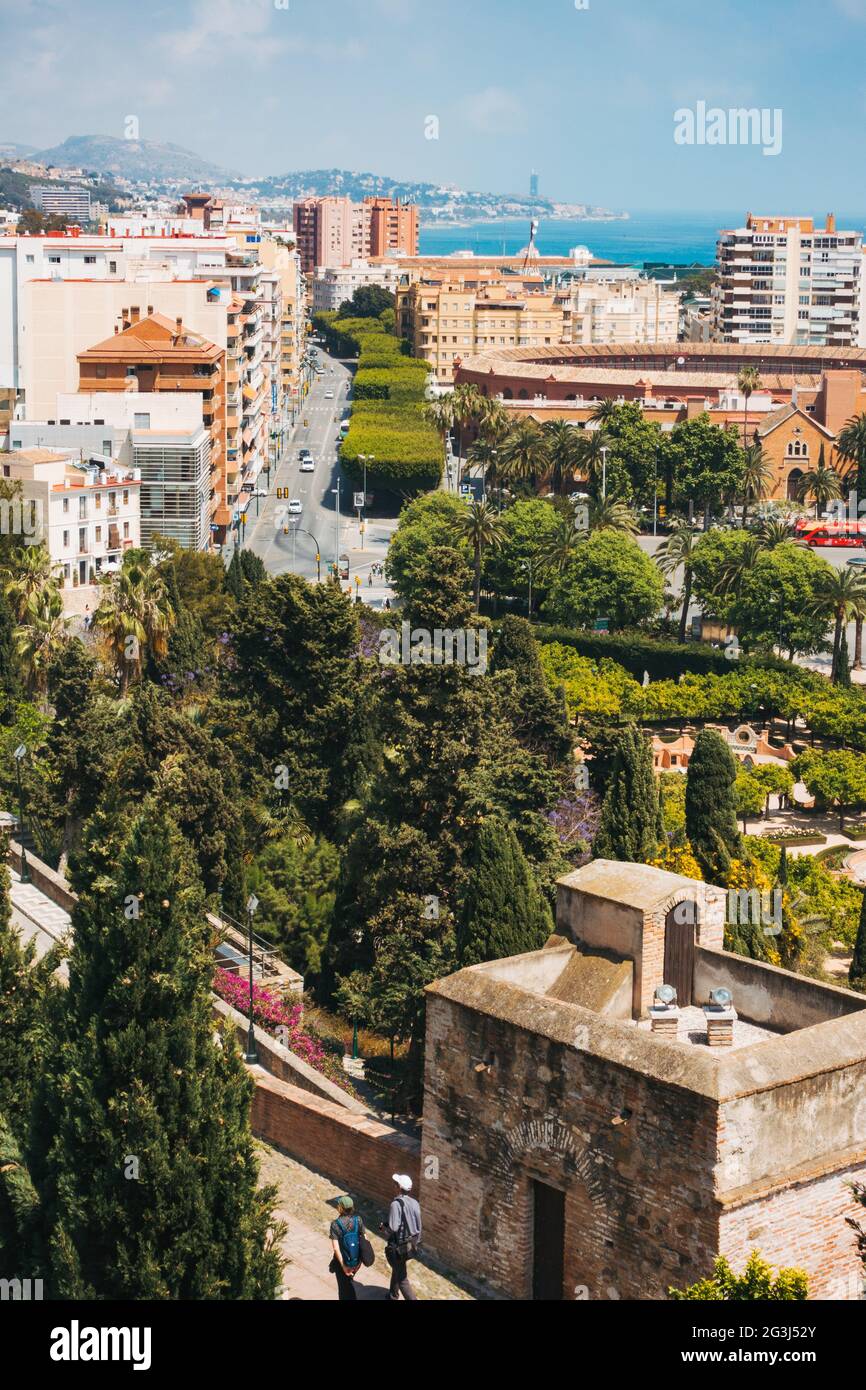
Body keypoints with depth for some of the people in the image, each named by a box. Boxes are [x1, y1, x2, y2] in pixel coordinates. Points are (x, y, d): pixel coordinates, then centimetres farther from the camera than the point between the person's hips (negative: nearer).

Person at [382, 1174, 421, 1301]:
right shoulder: (414, 1203, -1)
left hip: (399, 1247, -8)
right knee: (396, 1269, 30)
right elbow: (418, 1227, 6)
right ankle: (393, 1296, 47)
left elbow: (393, 1228, -29)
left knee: (402, 1279, 1)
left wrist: (384, 1225, -8)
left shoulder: (396, 1204, -24)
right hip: (411, 1245, 8)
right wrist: (415, 1242, 19)